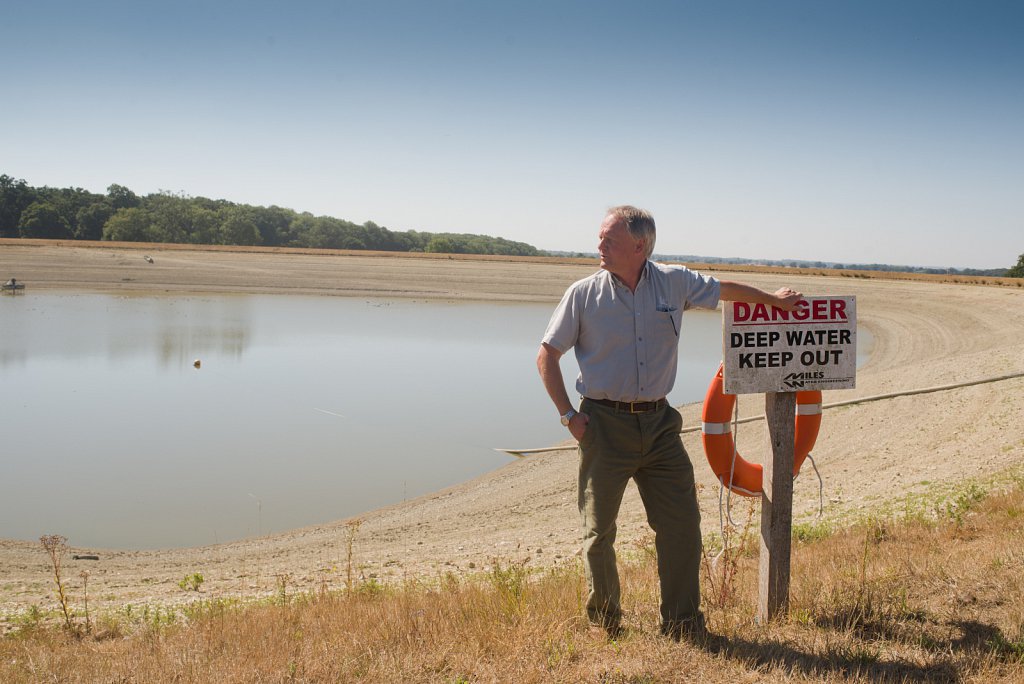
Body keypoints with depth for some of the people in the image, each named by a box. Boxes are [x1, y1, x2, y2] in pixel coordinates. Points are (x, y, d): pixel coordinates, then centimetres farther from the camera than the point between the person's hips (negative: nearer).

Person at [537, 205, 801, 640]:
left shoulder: (675, 283, 3)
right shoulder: (583, 294, -3)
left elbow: (725, 290, 22)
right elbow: (547, 355, 2)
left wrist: (773, 300, 33)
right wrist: (568, 415, -4)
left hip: (658, 423, 2)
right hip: (606, 425, -2)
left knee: (682, 523, 0)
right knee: (599, 530, 3)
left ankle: (682, 624, 14)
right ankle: (603, 622, 22)